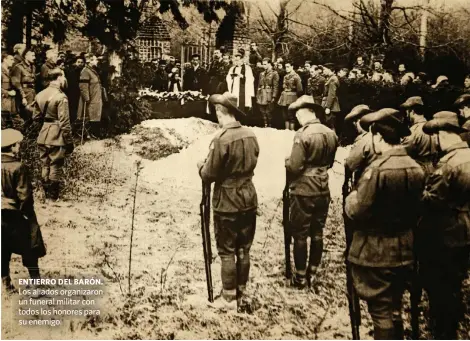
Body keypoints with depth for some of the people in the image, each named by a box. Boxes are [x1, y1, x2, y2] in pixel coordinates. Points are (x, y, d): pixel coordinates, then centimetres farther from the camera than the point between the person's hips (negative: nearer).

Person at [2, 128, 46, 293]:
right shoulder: (18, 167, -19)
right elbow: (25, 195, -17)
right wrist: (27, 214, -4)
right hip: (15, 216, -5)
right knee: (29, 252, 9)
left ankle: (6, 284, 24)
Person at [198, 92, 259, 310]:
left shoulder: (221, 139, -21)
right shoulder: (251, 135, 0)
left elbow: (209, 176, -15)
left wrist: (201, 167, 5)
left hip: (227, 204, -6)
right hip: (248, 200, 6)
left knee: (227, 252, 5)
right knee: (243, 250, 16)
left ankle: (229, 298, 14)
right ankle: (240, 292, 28)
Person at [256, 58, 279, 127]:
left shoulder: (274, 73, -3)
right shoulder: (262, 74, 16)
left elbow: (276, 86, -8)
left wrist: (274, 97, -14)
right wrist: (257, 96, 11)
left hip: (269, 97, -6)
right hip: (262, 97, 6)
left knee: (269, 113, -6)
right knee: (263, 113, 8)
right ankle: (265, 126, 17)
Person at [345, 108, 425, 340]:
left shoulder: (377, 169, -24)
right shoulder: (416, 168, -2)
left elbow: (357, 212, -19)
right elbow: (415, 209, 8)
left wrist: (350, 199, 1)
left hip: (375, 252, -7)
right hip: (403, 250, 7)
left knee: (380, 310, 7)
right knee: (394, 308, 22)